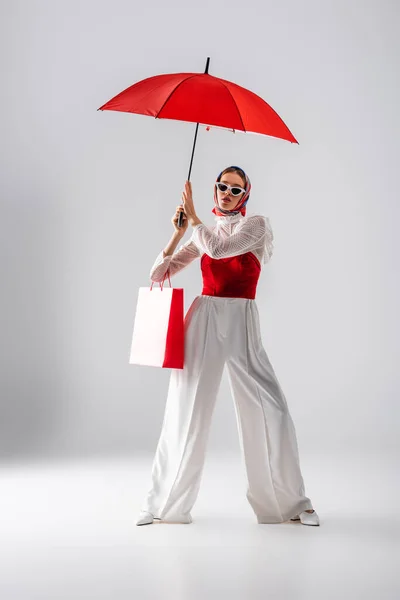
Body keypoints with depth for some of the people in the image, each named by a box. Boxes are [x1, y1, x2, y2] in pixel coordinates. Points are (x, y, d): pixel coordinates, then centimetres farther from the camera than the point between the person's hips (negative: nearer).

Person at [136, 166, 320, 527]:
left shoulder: (256, 225, 2)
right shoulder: (203, 234, 15)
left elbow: (218, 248, -15)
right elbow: (159, 273, 10)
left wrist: (194, 219, -1)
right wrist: (179, 232, -1)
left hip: (240, 322, -3)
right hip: (203, 320, 3)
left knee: (270, 410, -8)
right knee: (185, 411, 4)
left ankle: (292, 501, 6)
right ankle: (164, 504, 15)